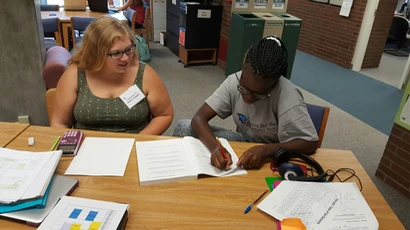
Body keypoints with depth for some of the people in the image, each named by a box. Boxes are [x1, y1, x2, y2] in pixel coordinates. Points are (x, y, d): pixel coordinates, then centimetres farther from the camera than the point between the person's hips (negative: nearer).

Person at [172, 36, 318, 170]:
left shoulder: (287, 96, -29)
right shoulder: (234, 81, -17)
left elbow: (310, 143, -27)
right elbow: (199, 118, -20)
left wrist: (266, 150, -41)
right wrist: (215, 147, -39)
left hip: (274, 157, -4)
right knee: (185, 127, -13)